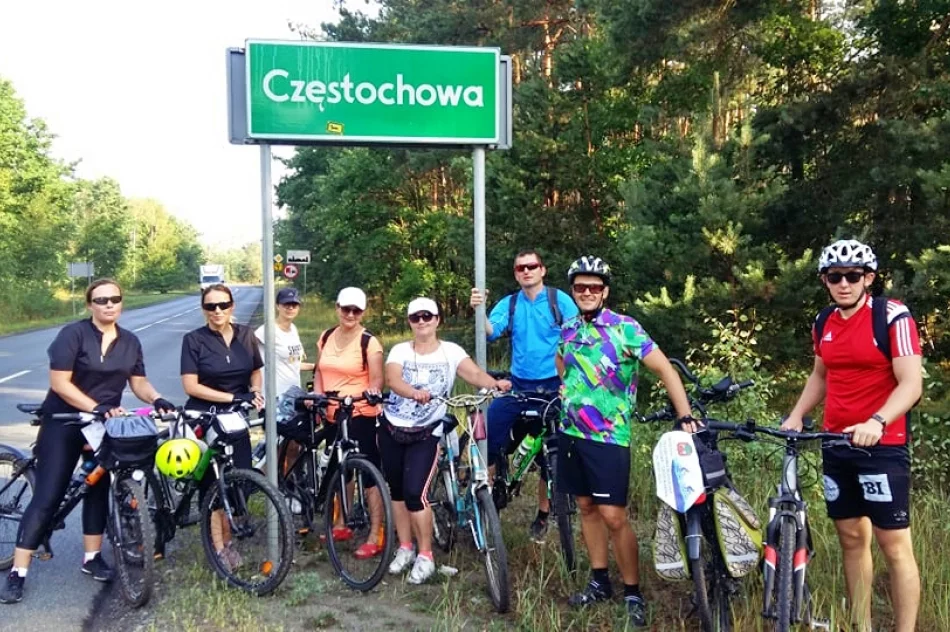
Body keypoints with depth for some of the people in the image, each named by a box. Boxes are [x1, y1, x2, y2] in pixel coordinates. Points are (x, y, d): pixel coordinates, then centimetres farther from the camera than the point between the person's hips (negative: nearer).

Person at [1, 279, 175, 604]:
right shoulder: (73, 334, -14)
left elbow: (138, 383, 2)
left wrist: (157, 399, -18)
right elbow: (59, 383, -19)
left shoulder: (130, 342, 2)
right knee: (47, 496, -6)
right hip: (64, 424, -5)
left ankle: (92, 558, 25)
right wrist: (95, 407, -26)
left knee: (98, 489, 11)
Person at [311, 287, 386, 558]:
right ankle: (341, 525, 35)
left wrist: (373, 389, -33)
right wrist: (316, 394, 0)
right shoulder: (326, 337, 9)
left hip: (360, 416, -7)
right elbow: (320, 371, 17)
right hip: (332, 416, 7)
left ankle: (375, 537, 1)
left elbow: (377, 378, -13)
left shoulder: (369, 342, -10)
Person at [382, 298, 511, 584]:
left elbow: (474, 373, -23)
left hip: (425, 433, -3)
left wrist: (496, 383, -45)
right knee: (397, 490, 12)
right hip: (392, 429, 3)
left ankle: (425, 556, 3)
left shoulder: (451, 351, -6)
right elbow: (392, 380, -22)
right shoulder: (400, 351, -3)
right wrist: (415, 393, -44)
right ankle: (405, 548, 29)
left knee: (414, 493, -13)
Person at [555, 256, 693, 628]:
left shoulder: (625, 329, -12)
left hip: (608, 437, -6)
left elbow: (665, 370, -15)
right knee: (586, 508, 13)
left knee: (613, 517, -6)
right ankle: (599, 582, 26)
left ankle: (633, 594, 8)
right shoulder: (568, 331, 6)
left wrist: (685, 418, -22)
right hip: (570, 433, 6)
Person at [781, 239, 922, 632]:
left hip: (883, 446, -6)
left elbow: (911, 384, -17)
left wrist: (877, 422, -32)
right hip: (836, 445, 6)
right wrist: (796, 416, 9)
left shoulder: (893, 317, -10)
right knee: (851, 539, 11)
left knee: (894, 545, -3)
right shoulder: (823, 324, 7)